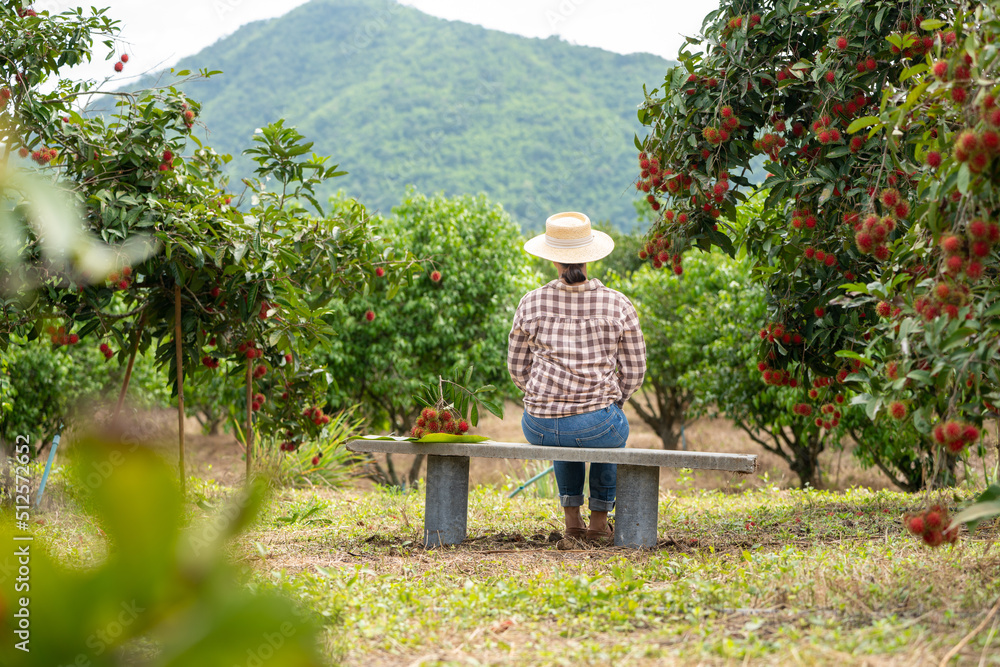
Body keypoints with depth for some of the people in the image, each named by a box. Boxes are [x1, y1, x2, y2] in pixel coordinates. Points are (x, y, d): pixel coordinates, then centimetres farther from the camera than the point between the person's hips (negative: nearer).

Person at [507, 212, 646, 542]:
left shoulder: (531, 303, 1)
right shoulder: (618, 305, -2)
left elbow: (517, 368, 10)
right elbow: (633, 372, 4)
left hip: (539, 428, 2)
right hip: (596, 425, -2)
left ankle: (572, 516, 36)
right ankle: (599, 520, 35)